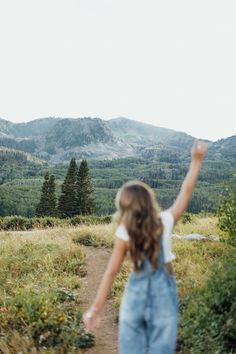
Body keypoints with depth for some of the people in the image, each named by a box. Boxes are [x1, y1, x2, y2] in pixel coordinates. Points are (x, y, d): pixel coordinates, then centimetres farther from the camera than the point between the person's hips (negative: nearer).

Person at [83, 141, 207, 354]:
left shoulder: (124, 234, -10)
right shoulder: (165, 222, -10)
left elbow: (111, 273, -8)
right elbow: (186, 191, 2)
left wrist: (96, 309, 0)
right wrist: (196, 161, 11)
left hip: (135, 297, 0)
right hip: (163, 296, 0)